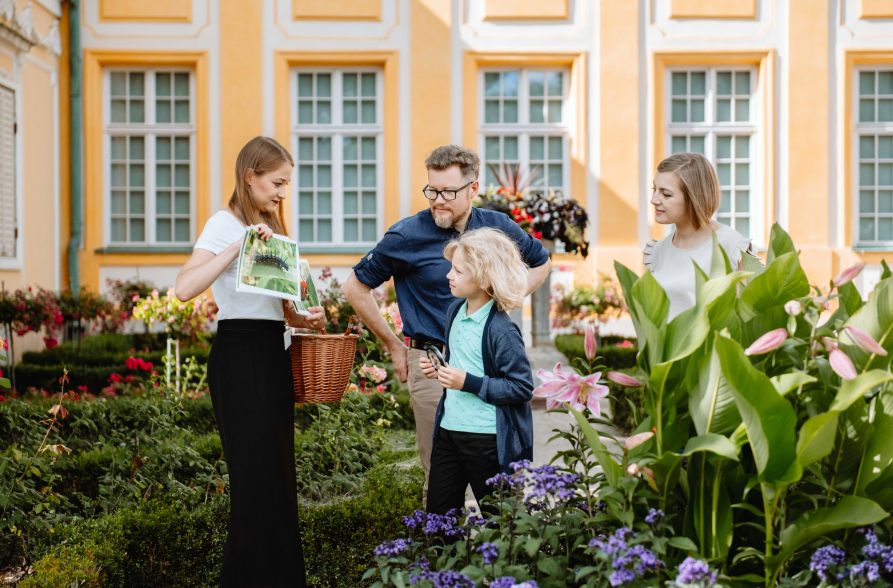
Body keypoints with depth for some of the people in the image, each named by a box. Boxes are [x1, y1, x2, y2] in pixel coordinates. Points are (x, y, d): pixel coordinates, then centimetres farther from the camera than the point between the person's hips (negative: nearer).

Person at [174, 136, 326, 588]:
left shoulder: (270, 229, 18)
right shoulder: (226, 225, -7)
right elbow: (185, 288, -23)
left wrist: (303, 318, 4)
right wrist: (239, 245, -26)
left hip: (271, 355, 8)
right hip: (239, 355, -8)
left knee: (277, 472, 10)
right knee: (255, 473, -7)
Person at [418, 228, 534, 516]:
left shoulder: (501, 330, -19)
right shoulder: (455, 311, 8)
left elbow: (522, 388, -19)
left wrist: (469, 383, -22)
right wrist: (438, 369, 5)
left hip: (488, 439, -8)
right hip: (448, 429, 8)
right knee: (438, 514, 12)